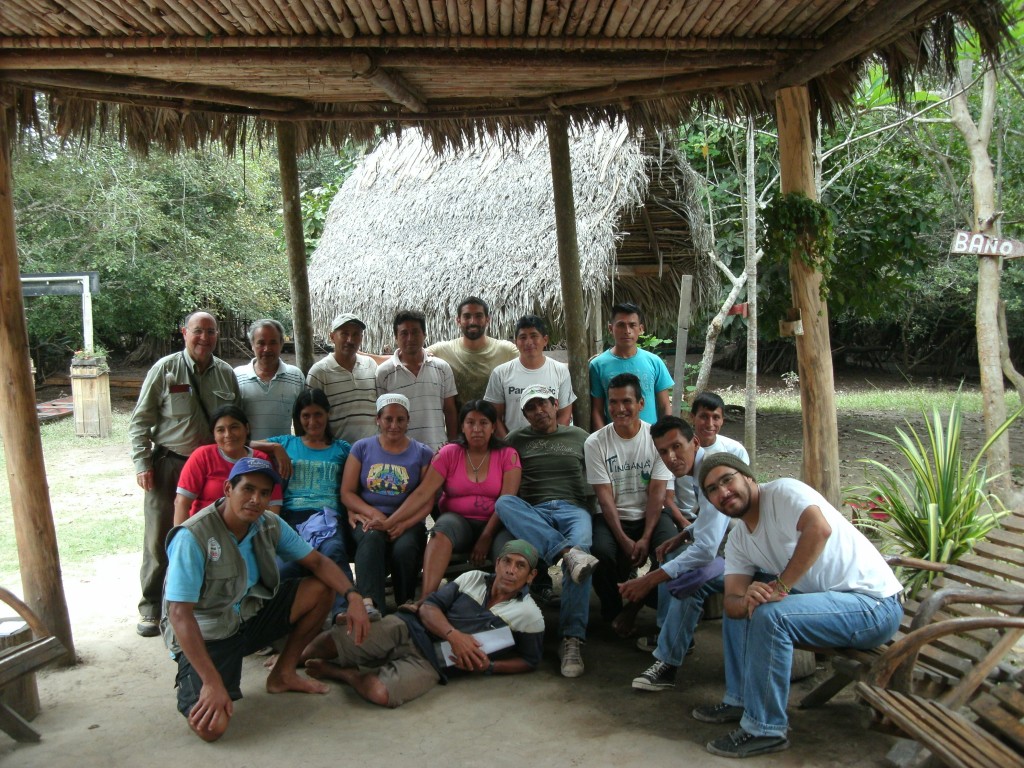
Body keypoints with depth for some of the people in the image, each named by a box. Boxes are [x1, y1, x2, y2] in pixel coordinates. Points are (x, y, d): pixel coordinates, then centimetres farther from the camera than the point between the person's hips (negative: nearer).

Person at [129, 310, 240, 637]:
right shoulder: (165, 369, -2)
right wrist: (142, 463, -9)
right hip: (168, 466, -2)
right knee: (159, 539, 3)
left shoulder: (226, 374, 6)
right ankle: (151, 609, 16)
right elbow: (140, 420, -1)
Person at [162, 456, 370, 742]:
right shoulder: (192, 537, -26)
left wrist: (353, 596, -19)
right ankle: (191, 688, 9)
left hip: (249, 615, 6)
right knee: (211, 726, -27)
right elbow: (179, 614, -28)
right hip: (205, 633, -6)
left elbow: (317, 561, 1)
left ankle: (283, 674, 9)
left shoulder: (270, 525, -7)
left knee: (321, 589, -7)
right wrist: (212, 683, -32)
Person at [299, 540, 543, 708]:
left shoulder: (530, 616, 0)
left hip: (432, 662, -2)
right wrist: (453, 635, -17)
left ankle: (335, 671, -2)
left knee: (380, 692, -33)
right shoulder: (472, 578, 8)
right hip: (407, 629, 3)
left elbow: (530, 661, 8)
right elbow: (428, 607, 3)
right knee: (331, 642, -18)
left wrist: (488, 667, -9)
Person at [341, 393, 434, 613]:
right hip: (368, 519, 0)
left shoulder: (423, 454, 12)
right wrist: (374, 514, -11)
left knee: (404, 548, -34)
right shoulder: (362, 448, 14)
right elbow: (347, 493, 8)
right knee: (372, 539, -35)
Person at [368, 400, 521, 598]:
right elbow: (422, 494, -7)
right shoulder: (449, 454, 3)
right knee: (444, 526, -34)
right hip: (458, 521, 0)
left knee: (507, 544, -34)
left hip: (494, 525, 0)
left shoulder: (507, 455, 2)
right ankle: (425, 600, -48)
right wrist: (389, 523, -19)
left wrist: (486, 537, -18)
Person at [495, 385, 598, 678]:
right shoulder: (517, 440, 21)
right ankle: (567, 552, -49)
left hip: (573, 507, -1)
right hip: (533, 512, 1)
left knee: (580, 546, -36)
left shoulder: (579, 436, 22)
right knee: (503, 502, -34)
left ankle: (572, 638, -38)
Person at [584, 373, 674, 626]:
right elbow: (605, 496, -9)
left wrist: (645, 538, -17)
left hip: (650, 516, 1)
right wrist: (624, 540, -18)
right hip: (612, 518, 0)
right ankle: (613, 612, -1)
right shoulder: (595, 443, -5)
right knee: (601, 552, -31)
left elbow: (657, 492, -7)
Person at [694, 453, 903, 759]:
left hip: (875, 602, -9)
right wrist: (747, 600, -24)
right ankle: (740, 700, 19)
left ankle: (764, 730, -12)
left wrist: (780, 586, -29)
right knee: (741, 605, 12)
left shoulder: (782, 491, -14)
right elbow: (731, 603, 0)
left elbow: (819, 528, -34)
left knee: (770, 615, -27)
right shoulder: (738, 540, 9)